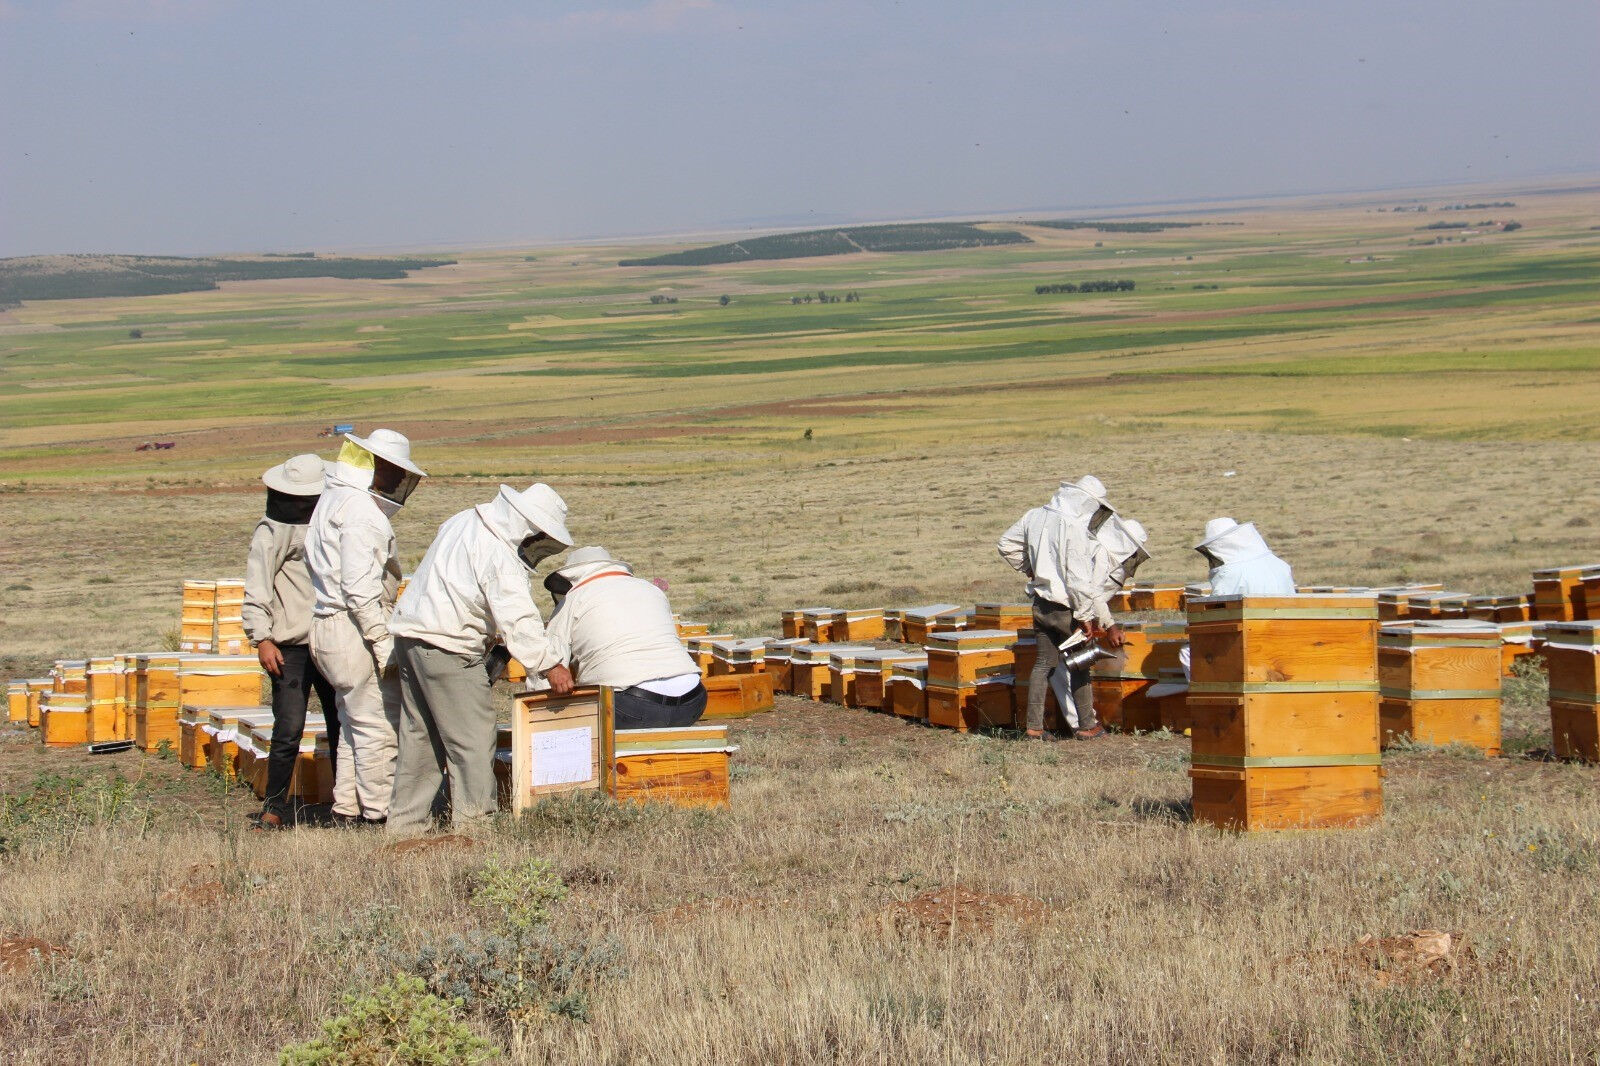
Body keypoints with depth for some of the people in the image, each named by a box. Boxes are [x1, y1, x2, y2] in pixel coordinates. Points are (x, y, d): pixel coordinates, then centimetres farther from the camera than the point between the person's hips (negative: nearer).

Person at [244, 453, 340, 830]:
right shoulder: (272, 531, -5)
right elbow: (257, 590, -8)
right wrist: (262, 638, -16)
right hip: (291, 648, -6)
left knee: (343, 726, 6)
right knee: (289, 730, -8)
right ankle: (274, 806, 3)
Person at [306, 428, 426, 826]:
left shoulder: (333, 500, 16)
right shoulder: (360, 511, -16)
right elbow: (359, 587, -22)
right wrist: (383, 642, -20)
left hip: (327, 628, 10)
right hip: (356, 629, -10)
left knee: (355, 725, 16)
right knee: (379, 725, -5)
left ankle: (348, 809, 19)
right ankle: (379, 812, -3)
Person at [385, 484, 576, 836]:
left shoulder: (463, 522, 11)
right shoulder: (499, 554, -19)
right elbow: (518, 616, -25)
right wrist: (549, 664, -26)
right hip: (447, 648, -10)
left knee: (419, 736, 15)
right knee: (472, 740, -4)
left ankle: (405, 820, 19)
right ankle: (474, 820, -3)